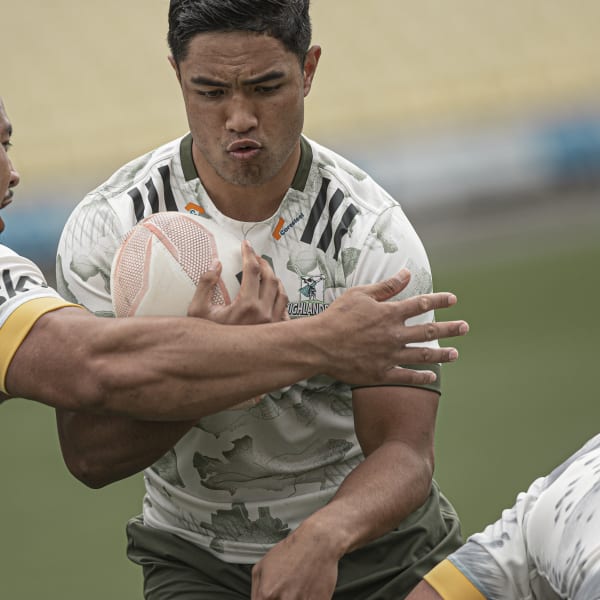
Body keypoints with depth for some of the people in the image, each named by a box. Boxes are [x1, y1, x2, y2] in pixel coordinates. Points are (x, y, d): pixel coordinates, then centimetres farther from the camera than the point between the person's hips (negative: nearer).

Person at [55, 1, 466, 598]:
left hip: (371, 547, 2)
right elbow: (90, 456, -13)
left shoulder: (372, 233, -11)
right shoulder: (108, 226, -9)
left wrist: (323, 537, -40)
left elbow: (403, 453, -19)